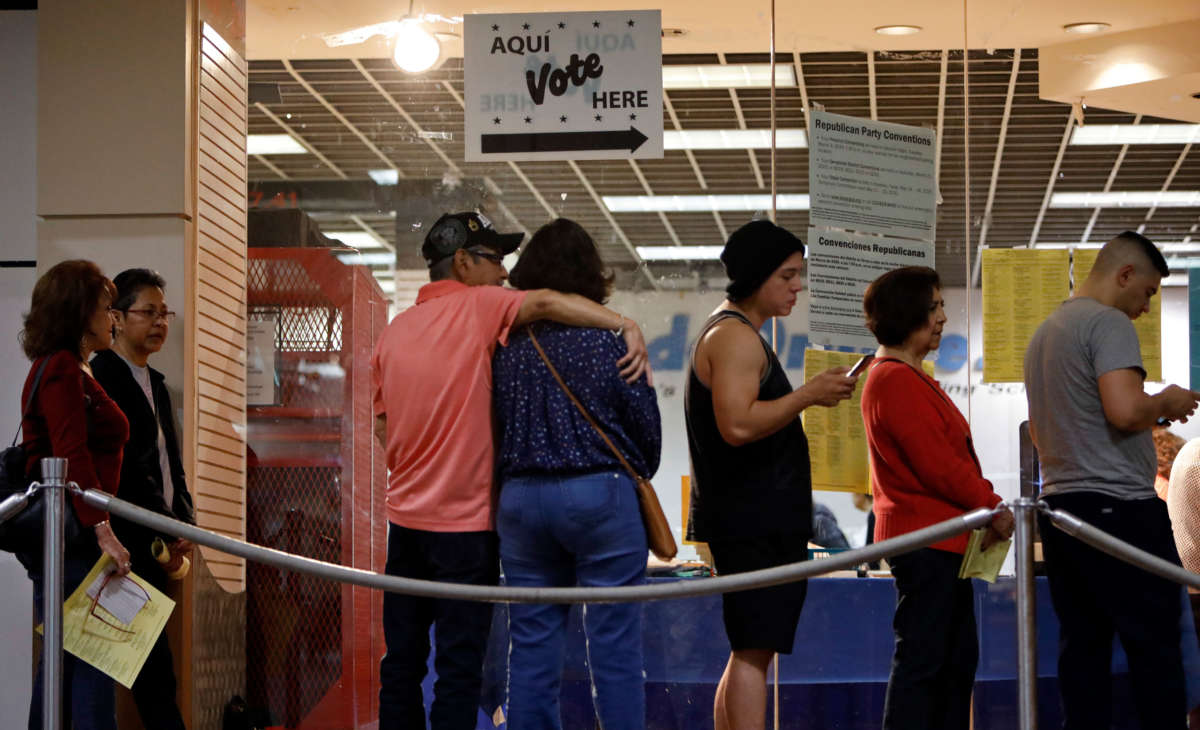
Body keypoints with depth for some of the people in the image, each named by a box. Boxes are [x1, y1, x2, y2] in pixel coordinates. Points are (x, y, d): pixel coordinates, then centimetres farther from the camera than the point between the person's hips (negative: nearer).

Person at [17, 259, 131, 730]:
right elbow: (72, 456, -21)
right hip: (71, 537, -10)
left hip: (65, 537, 10)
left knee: (62, 663, 11)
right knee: (93, 661, -13)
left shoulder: (62, 369, 20)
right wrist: (102, 529, -27)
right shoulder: (63, 370, -12)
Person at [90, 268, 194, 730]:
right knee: (156, 674, -11)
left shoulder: (155, 384, 19)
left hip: (158, 543, 9)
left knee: (152, 671, 8)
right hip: (126, 543, -9)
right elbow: (125, 467, -16)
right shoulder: (102, 377, -10)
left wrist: (184, 523, 8)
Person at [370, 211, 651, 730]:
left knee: (402, 659, 13)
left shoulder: (393, 331, 9)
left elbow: (382, 424, 14)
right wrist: (626, 325, -31)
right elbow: (545, 303, -27)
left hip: (405, 516, 6)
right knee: (459, 667, -2)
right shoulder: (475, 308, -9)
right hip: (464, 520, -6)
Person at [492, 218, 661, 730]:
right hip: (599, 494, -4)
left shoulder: (505, 347, 4)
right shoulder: (608, 340, -6)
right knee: (614, 648, 0)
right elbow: (646, 424, -1)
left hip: (521, 496, 4)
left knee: (532, 646, 8)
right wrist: (636, 479, 17)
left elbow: (494, 425, 8)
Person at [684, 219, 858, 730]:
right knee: (753, 652, -14)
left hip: (754, 520, 11)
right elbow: (738, 424, -25)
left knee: (748, 653, 13)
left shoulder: (733, 333, 21)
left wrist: (813, 395, 19)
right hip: (754, 522, -11)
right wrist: (808, 394, -20)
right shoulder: (736, 337, -14)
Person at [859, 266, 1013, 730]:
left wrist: (986, 505, 7)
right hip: (925, 539, -11)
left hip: (941, 538, 11)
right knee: (921, 659, -9)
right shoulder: (896, 380, -16)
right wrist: (992, 506, -9)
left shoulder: (909, 378, 18)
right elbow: (938, 465, -19)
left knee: (957, 658, 12)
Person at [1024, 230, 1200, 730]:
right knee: (1154, 646, -6)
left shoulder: (1043, 333, 20)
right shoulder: (1109, 322, -9)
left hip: (1059, 503, 9)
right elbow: (1126, 409, -23)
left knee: (1082, 647, 6)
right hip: (1118, 504, -9)